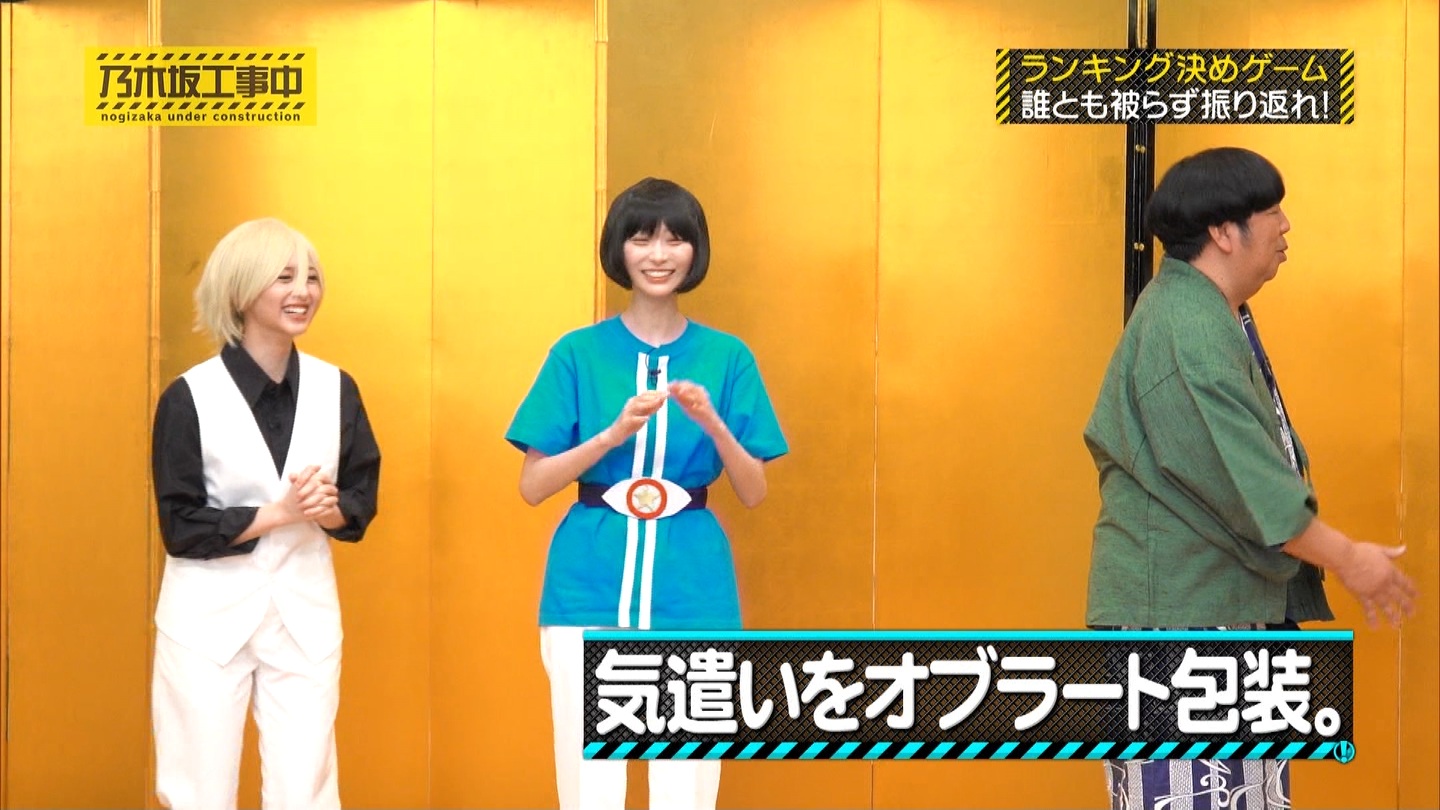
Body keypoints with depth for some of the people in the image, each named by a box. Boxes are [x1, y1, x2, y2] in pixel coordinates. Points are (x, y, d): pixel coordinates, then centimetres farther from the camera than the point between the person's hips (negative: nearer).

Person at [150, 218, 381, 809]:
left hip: (305, 610, 3)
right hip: (209, 614, -3)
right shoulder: (189, 397, -9)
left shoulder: (335, 389, 2)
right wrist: (280, 513, -18)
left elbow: (361, 501, 6)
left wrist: (326, 508, -15)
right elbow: (181, 526, -10)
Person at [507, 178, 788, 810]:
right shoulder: (579, 353, 3)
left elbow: (754, 493, 2)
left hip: (692, 591, 1)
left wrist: (712, 424, -15)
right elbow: (532, 486, -2)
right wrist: (618, 431, -15)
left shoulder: (727, 357, 5)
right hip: (589, 589, -1)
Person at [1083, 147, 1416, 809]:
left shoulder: (1212, 314, 15)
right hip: (1179, 610, -11)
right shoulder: (1187, 331, -19)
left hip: (1232, 603, 11)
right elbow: (1241, 474, -23)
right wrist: (1346, 558, -17)